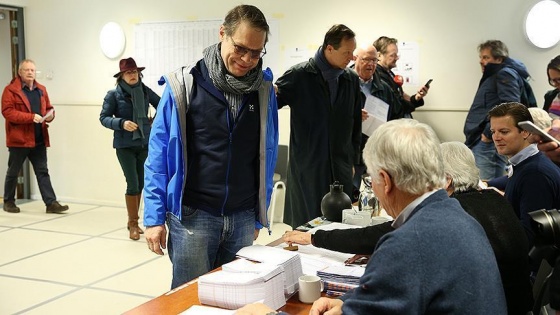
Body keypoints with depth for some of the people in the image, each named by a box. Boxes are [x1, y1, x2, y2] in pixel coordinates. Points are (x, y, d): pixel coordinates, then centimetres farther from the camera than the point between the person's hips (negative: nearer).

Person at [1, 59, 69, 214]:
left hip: (39, 139, 5)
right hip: (19, 139, -5)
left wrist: (50, 115, -6)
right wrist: (31, 117, -23)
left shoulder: (41, 89, 12)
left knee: (43, 172, 4)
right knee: (13, 172, 9)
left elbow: (48, 108, 19)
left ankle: (51, 203, 3)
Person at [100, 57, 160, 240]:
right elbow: (103, 118, -6)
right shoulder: (114, 94, -6)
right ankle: (133, 223, 11)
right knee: (133, 184, -6)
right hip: (125, 146, -4)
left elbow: (161, 105, 19)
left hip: (145, 144, 4)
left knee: (141, 184, 10)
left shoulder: (145, 91, 2)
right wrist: (121, 123, -22)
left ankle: (133, 221, 26)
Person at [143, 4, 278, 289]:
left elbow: (266, 157, 10)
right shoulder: (184, 85, -6)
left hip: (243, 218, 3)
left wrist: (259, 217, 11)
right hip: (192, 215, -3)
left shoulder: (264, 90, 2)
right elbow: (159, 154, -2)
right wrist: (154, 217, -4)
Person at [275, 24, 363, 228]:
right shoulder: (299, 75, -5)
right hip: (307, 167, -4)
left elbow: (355, 124, 15)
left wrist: (353, 160, 16)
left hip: (340, 169, 4)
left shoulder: (351, 80, 9)